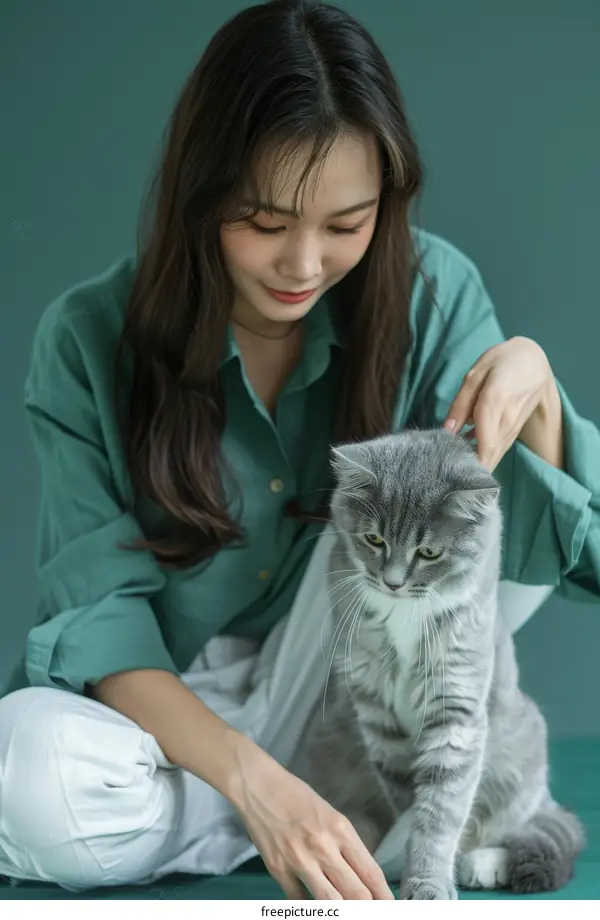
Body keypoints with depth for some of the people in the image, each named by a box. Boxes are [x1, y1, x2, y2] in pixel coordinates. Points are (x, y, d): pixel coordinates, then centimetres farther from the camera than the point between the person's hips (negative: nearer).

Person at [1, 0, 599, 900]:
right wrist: (252, 780, -34)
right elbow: (100, 608, -17)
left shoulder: (432, 294, -9)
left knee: (493, 496, -22)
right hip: (161, 715, -1)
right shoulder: (91, 337, -15)